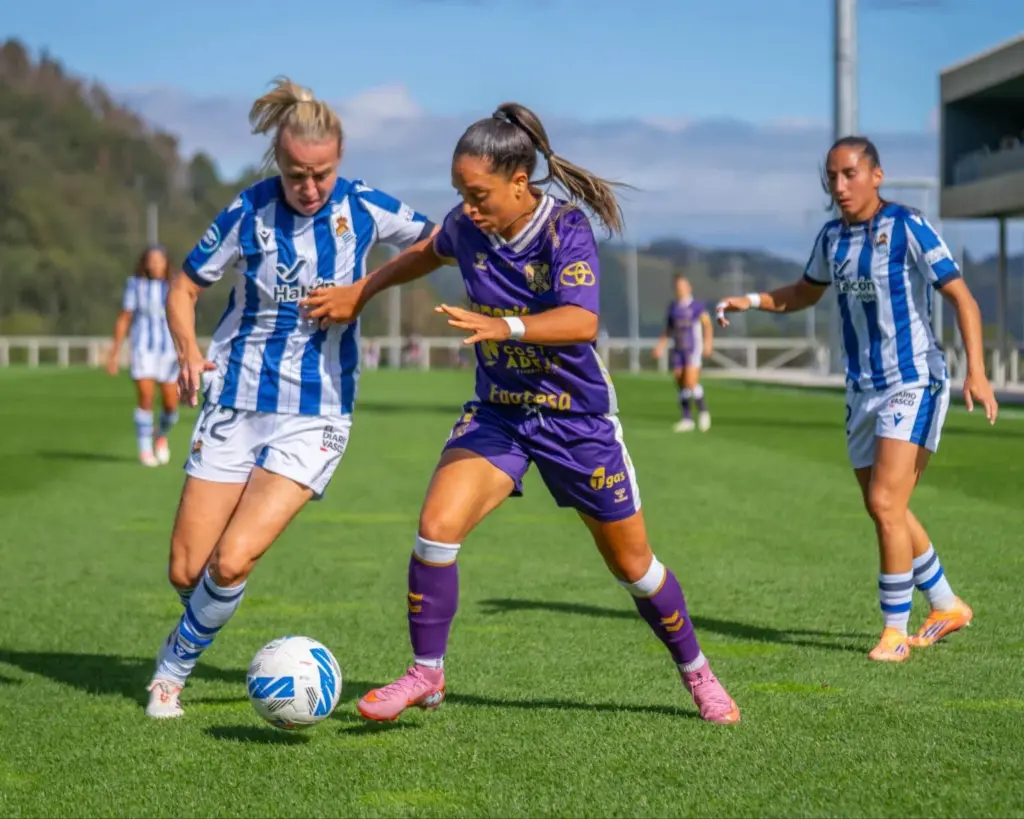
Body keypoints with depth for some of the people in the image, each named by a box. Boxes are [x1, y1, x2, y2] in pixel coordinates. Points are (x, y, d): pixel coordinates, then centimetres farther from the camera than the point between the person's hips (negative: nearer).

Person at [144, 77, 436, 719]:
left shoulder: (364, 208, -7)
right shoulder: (249, 213, -8)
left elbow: (435, 242, 11)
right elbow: (186, 288, 3)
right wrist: (189, 351, -13)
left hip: (315, 416, -1)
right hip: (235, 406, 1)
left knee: (232, 562, -17)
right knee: (185, 571, 0)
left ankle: (177, 665, 9)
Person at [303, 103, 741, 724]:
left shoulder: (566, 229, -22)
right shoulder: (467, 228, -7)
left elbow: (582, 322, -36)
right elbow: (429, 253, 18)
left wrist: (504, 326, -50)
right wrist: (361, 293, 17)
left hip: (577, 416, -3)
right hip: (497, 410, 3)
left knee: (633, 564, 9)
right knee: (438, 524, -20)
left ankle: (697, 673, 34)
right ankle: (426, 675, -3)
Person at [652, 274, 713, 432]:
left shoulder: (697, 306, -3)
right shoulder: (673, 307, 12)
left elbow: (707, 324, -6)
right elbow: (668, 329, 20)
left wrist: (708, 342, -20)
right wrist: (661, 345, 11)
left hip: (693, 349, -5)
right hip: (678, 350, 5)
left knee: (691, 382, -16)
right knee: (681, 385, 3)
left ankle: (703, 411, 4)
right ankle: (687, 419, 10)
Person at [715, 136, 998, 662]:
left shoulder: (907, 227, -13)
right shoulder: (832, 237, 7)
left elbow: (961, 298, -15)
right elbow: (805, 293, 25)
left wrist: (976, 371, -26)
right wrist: (751, 301, 7)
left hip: (913, 385, -7)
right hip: (863, 391, 7)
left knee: (886, 505, -15)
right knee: (884, 511, 12)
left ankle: (895, 631, -3)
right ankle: (947, 607, 30)